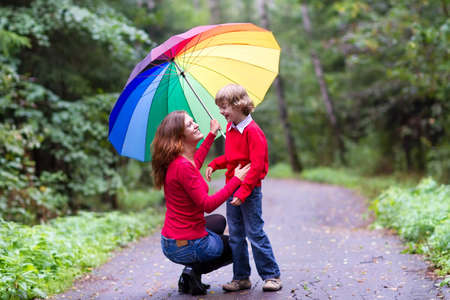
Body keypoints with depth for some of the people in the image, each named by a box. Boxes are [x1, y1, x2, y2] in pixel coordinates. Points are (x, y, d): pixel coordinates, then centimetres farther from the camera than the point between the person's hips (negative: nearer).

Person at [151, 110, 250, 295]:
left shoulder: (176, 161, 4)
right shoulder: (183, 167, -25)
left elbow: (195, 163, 30)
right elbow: (207, 205, -26)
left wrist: (212, 134, 35)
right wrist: (236, 180, -20)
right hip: (186, 246, -8)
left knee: (219, 221, 37)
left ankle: (192, 271, 17)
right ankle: (195, 270, 0)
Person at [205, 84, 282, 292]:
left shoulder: (253, 131, -15)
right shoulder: (230, 128, 10)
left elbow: (256, 167, -19)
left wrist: (243, 192, -24)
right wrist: (214, 164, 8)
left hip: (250, 191, -8)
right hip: (231, 189, 8)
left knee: (255, 233, -3)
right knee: (235, 236, 10)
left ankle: (271, 275, 8)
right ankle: (241, 277, 18)